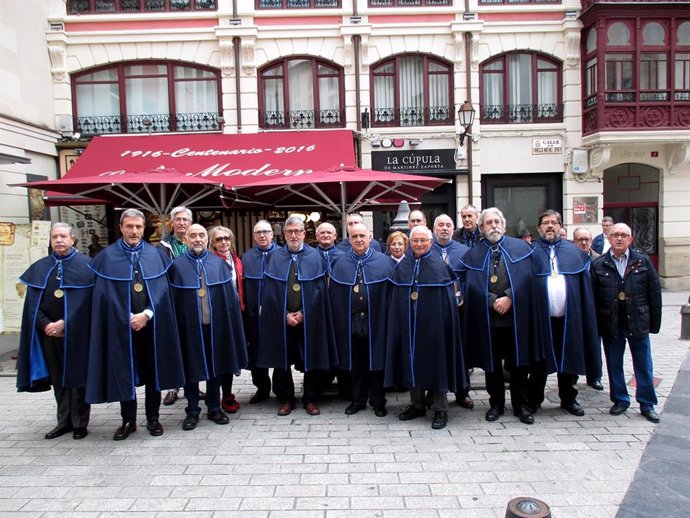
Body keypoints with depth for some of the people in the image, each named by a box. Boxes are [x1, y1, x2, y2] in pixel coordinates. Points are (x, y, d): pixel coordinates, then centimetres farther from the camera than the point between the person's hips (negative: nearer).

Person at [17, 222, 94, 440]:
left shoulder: (85, 265, -3)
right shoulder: (39, 268, 10)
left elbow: (87, 300, -9)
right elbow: (32, 303, 6)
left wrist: (65, 323, -15)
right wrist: (46, 325, -8)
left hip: (77, 333, -4)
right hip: (49, 332, 4)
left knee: (76, 377, 4)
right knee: (58, 379, 11)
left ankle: (80, 423, 15)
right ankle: (64, 421, 23)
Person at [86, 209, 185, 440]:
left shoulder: (155, 254, 5)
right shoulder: (107, 257, 1)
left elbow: (162, 289, 0)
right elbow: (104, 294, -1)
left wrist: (147, 314, -12)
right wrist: (129, 317, -8)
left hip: (152, 324, 1)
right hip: (121, 325, -1)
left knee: (153, 371, 8)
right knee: (125, 373, 7)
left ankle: (153, 418, 21)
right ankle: (128, 421, 21)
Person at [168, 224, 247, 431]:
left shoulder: (219, 263, 4)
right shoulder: (177, 265, 0)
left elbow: (230, 296, 4)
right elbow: (172, 299, -1)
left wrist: (231, 325, -2)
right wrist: (175, 326, -7)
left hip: (215, 325, 2)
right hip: (189, 326, -1)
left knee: (215, 366, 11)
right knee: (191, 367, 7)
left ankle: (214, 408, 26)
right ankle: (192, 411, 22)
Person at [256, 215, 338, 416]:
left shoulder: (314, 256, 2)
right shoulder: (276, 257, 4)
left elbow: (319, 289, -3)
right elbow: (270, 291, 0)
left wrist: (304, 313, -10)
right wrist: (285, 314, -8)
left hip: (309, 319, -1)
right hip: (281, 319, 1)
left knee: (311, 360, 6)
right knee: (282, 361, 7)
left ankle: (311, 399, 21)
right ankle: (285, 400, 22)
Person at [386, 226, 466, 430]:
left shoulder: (440, 266, -5)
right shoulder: (402, 267, 6)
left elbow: (449, 300, -7)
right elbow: (396, 300, 8)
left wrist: (445, 326, -13)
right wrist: (399, 325, 2)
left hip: (433, 324, -4)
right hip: (409, 325, 4)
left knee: (436, 364, 3)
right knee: (412, 363, 11)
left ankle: (441, 410, 16)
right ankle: (417, 405, 27)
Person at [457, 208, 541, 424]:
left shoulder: (520, 248, 5)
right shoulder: (473, 254, 4)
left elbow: (525, 277, -4)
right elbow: (470, 285, -3)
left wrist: (509, 298, -15)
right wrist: (493, 301, -13)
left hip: (516, 316, 0)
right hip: (487, 318, 0)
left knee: (519, 363, 9)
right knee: (492, 364, 9)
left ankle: (521, 405, 23)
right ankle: (496, 404, 24)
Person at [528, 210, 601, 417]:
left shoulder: (575, 252, 9)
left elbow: (585, 287, 8)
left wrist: (587, 318, 1)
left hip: (569, 317, 2)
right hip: (540, 318, -2)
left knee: (569, 360, 13)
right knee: (539, 361, 8)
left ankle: (568, 399, 30)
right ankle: (534, 400, 23)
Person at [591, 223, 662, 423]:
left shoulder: (642, 260, 1)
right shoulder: (598, 265, -1)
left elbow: (654, 291, 2)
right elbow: (593, 297, -2)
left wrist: (654, 322, 0)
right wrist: (596, 325, -5)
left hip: (638, 322, 0)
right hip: (611, 324, 0)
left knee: (644, 365, 8)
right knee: (614, 365, 10)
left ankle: (647, 404, 21)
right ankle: (620, 400, 25)